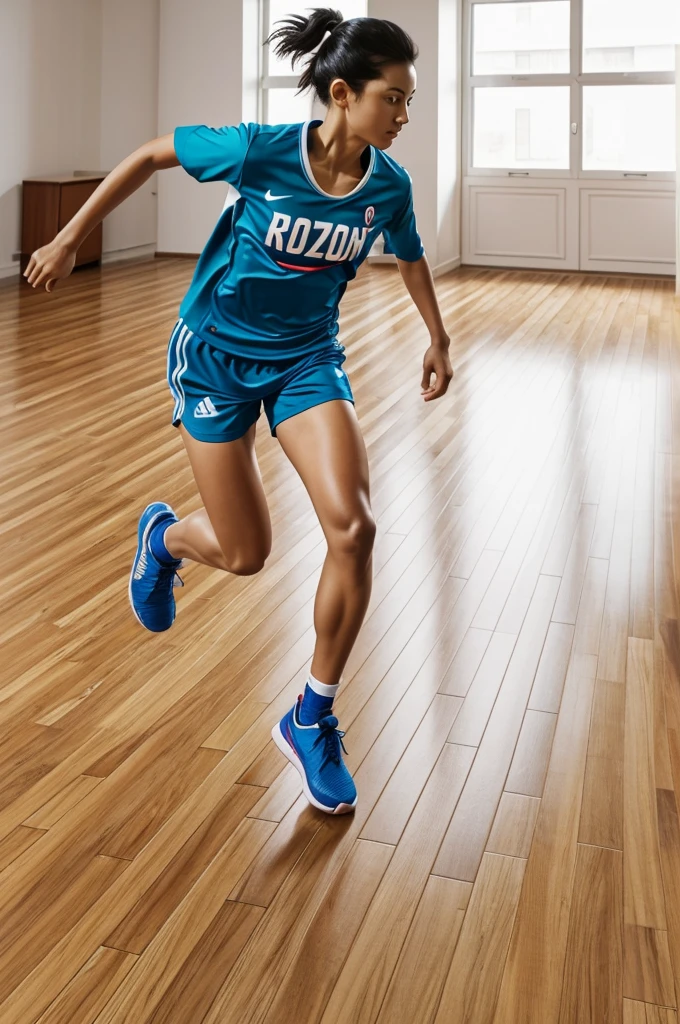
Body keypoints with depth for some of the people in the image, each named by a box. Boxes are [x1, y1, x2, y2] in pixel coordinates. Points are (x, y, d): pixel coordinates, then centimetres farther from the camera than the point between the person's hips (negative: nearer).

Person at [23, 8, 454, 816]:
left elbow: (410, 257, 13)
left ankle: (312, 719, 1)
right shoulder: (260, 151, -22)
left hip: (306, 358, 3)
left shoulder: (388, 185, -9)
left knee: (353, 528, -18)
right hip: (217, 352, -3)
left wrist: (437, 338, 21)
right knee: (244, 554, 0)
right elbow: (152, 153, -6)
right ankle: (163, 537, 40)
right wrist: (70, 238, -5)